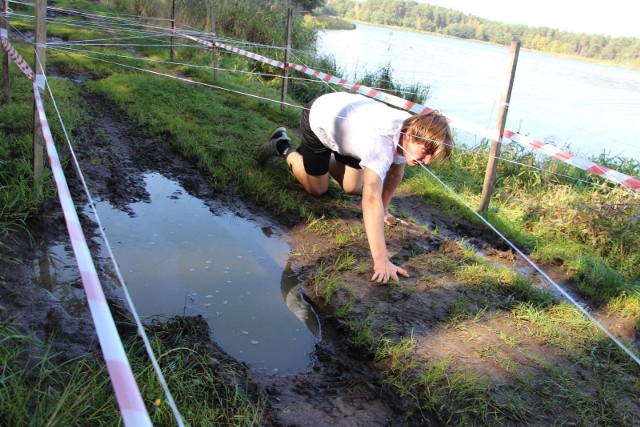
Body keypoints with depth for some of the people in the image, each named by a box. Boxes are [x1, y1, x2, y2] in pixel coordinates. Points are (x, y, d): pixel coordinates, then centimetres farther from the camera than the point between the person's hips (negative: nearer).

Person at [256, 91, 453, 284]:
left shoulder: (413, 128, -21)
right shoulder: (382, 143, -45)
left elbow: (396, 172, -2)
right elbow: (371, 200, -55)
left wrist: (383, 210, -2)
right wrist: (381, 261, -59)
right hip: (317, 117, -6)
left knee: (352, 188, 9)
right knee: (317, 189, 5)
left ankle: (326, 156, 34)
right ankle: (284, 148, 24)